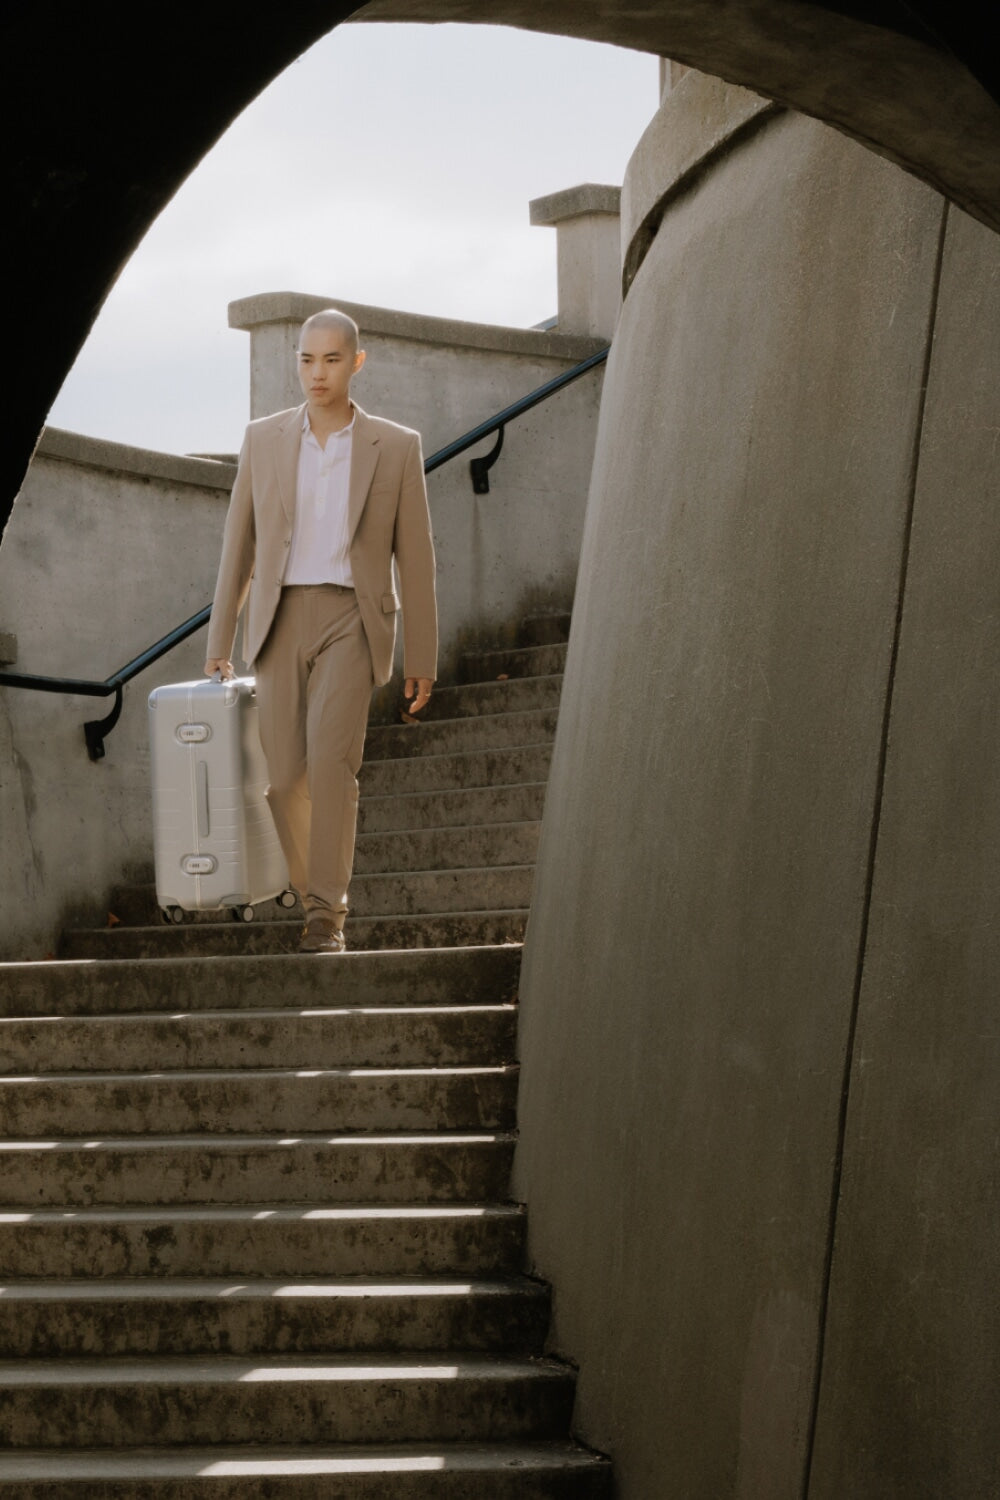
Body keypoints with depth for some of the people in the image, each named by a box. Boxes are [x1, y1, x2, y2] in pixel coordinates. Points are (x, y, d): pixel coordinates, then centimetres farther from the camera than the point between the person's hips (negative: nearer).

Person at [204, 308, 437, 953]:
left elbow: (415, 558, 4)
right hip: (280, 623, 3)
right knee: (285, 777, 0)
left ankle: (326, 915, -17)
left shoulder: (396, 447, 2)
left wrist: (422, 658, 3)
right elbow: (238, 545, 10)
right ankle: (319, 889, 25)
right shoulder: (263, 440, 7)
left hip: (351, 622, -2)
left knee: (331, 759, -21)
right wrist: (219, 645, 7)